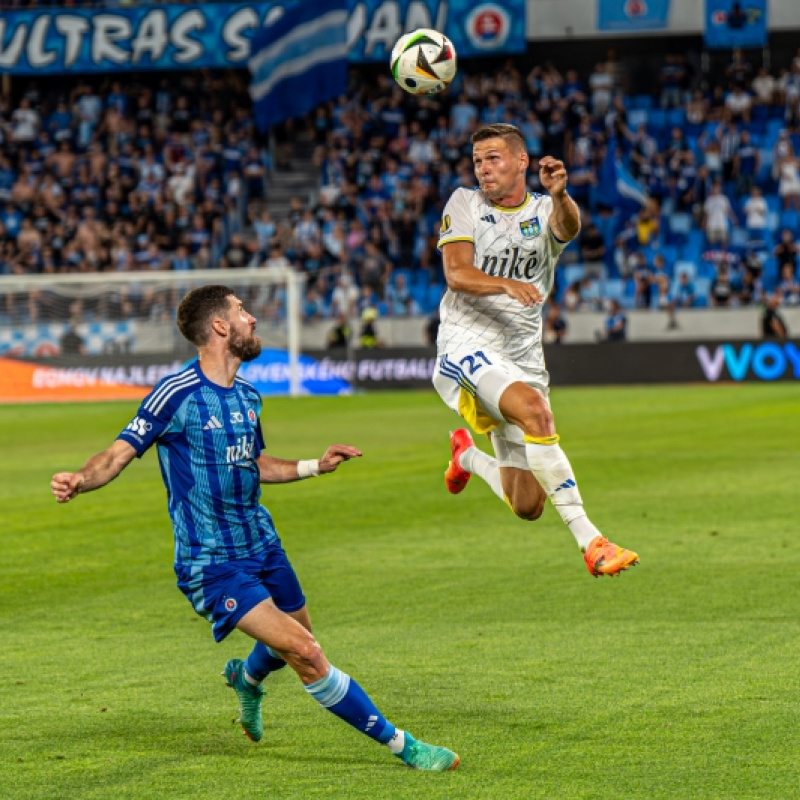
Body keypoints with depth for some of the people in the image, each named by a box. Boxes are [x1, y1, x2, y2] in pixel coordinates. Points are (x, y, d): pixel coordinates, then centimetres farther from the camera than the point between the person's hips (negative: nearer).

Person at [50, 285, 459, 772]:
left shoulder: (248, 397, 10)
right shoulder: (178, 394, -14)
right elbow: (119, 455, -15)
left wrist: (317, 467, 18)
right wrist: (79, 482, -34)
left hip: (262, 546, 8)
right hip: (211, 564, -8)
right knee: (304, 653, -17)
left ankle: (246, 679, 57)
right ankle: (402, 746, -11)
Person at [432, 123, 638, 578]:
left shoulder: (544, 211, 7)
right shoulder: (465, 204, 5)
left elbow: (569, 228, -19)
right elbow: (456, 274, -10)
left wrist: (560, 195, -42)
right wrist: (507, 285, -29)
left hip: (523, 353, 3)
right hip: (469, 344, -3)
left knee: (528, 506, 2)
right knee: (535, 410, -35)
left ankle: (468, 456, 36)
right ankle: (589, 540, -34)